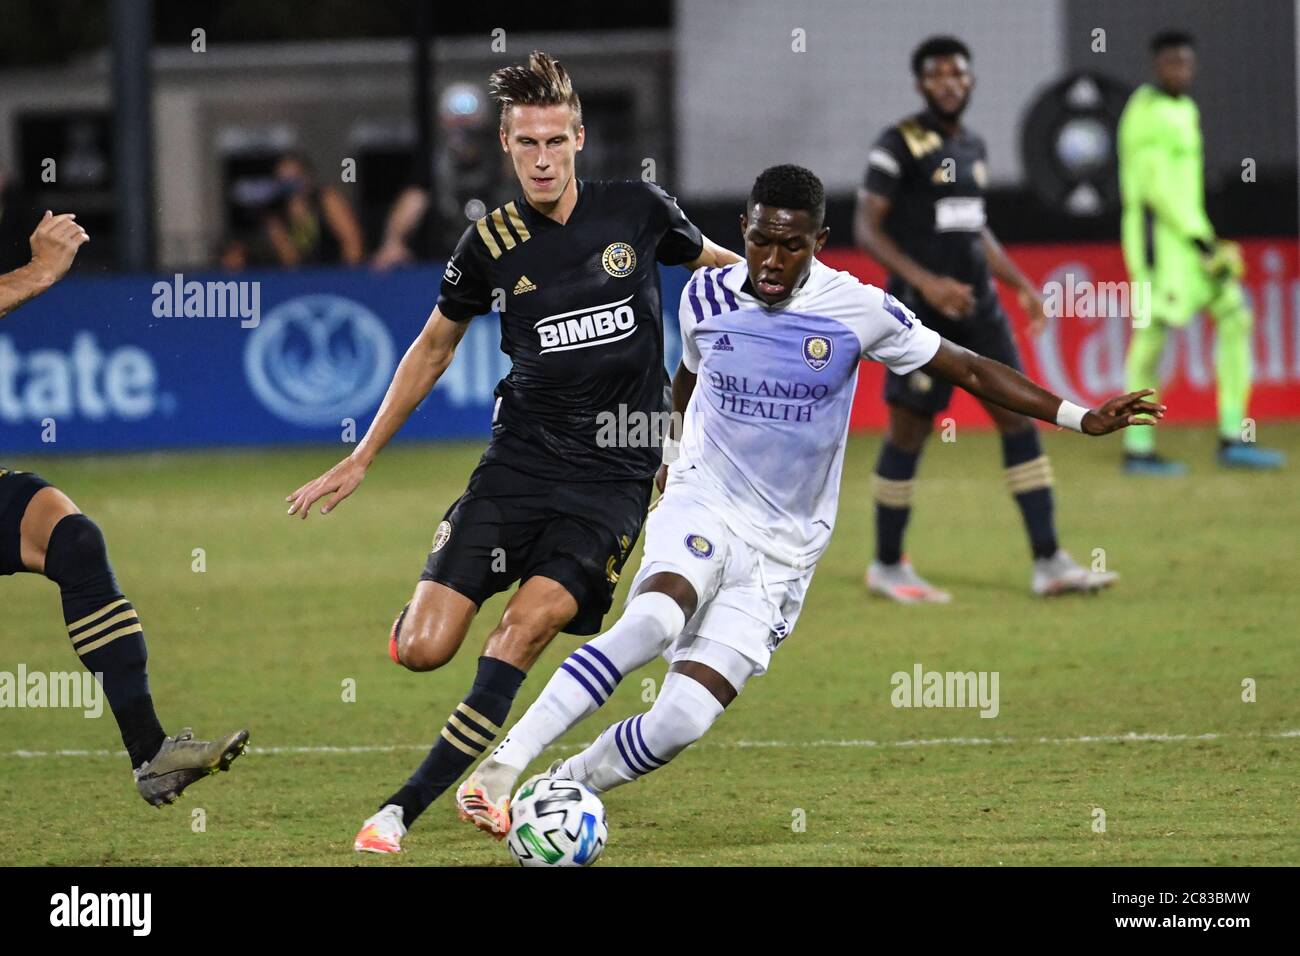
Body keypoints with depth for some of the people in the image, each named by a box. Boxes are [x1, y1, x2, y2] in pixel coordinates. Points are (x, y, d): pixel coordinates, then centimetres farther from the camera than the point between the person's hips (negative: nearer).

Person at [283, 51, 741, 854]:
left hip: (614, 475, -1)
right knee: (423, 651, -12)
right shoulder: (491, 245, 1)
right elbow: (434, 347, 16)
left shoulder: (636, 210, -1)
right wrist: (361, 460, 16)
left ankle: (407, 807, -15)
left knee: (530, 622, -22)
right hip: (518, 462, 1)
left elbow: (717, 263, 21)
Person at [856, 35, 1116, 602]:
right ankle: (887, 566, 14)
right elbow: (867, 229, -13)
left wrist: (1023, 286, 16)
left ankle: (1048, 564, -1)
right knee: (909, 431, -1)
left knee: (1019, 417, -1)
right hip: (921, 312, -7)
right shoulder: (899, 146, -9)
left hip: (978, 307, 7)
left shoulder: (972, 147, 14)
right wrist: (925, 281, -23)